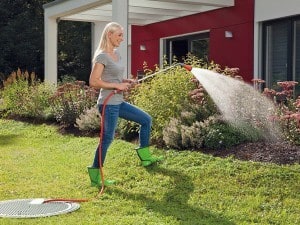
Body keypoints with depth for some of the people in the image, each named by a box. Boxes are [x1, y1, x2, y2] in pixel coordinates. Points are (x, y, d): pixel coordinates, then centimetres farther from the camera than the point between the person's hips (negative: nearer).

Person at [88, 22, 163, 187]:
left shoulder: (116, 54, 13)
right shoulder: (102, 56, -14)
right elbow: (93, 82, -21)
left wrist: (126, 82, 4)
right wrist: (117, 85, -20)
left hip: (119, 102, 9)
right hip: (108, 103, -9)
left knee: (146, 119, 15)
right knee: (107, 138, -5)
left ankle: (145, 157, 24)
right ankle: (95, 176, 5)